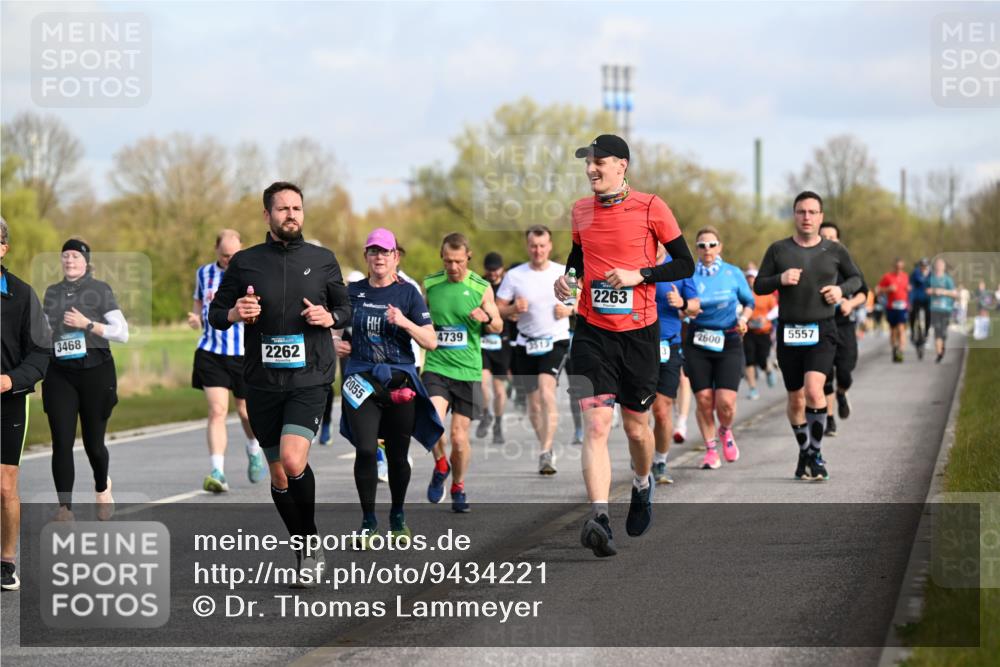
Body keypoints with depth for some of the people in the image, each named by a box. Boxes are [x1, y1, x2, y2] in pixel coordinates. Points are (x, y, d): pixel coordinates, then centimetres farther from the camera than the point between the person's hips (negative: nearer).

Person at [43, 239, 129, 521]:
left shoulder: (100, 290, -1)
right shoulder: (52, 293, 11)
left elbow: (122, 333, -6)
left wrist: (87, 324, -14)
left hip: (95, 371, -2)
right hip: (59, 374, 3)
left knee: (93, 443, 5)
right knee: (62, 443, -9)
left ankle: (102, 487, 37)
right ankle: (65, 508, -7)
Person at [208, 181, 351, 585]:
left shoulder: (322, 260, 4)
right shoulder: (245, 262, 4)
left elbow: (345, 308, 15)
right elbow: (215, 313, 10)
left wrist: (330, 317, -7)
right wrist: (234, 314, -13)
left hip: (309, 379, -2)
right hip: (262, 383, 2)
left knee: (293, 460, -22)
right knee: (279, 477, 7)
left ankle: (309, 543, -2)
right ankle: (307, 551, 25)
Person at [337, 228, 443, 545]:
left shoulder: (408, 293, 1)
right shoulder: (352, 292, 7)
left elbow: (431, 341, -3)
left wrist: (404, 322, -19)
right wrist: (335, 343, 2)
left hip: (400, 380, -1)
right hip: (361, 380, 1)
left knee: (398, 454, 6)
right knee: (365, 450, -13)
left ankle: (398, 515, 26)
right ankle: (368, 519, -2)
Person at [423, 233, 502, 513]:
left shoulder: (481, 288, 0)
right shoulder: (429, 284, 4)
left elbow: (498, 326, 8)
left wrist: (487, 319, -13)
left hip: (468, 370, 0)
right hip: (436, 366, 0)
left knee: (459, 437, 2)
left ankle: (458, 486, 27)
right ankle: (441, 466, 7)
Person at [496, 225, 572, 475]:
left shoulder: (563, 273, 2)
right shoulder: (514, 276, 2)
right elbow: (497, 310, 4)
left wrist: (569, 309, -7)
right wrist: (513, 309, -16)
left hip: (556, 341, -3)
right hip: (526, 344, 3)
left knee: (546, 391, -23)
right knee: (534, 401, 9)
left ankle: (546, 452, -28)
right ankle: (546, 449, 26)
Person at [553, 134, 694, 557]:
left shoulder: (650, 208, -5)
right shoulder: (580, 211, 8)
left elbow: (685, 265, -3)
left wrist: (639, 275, -15)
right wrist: (566, 277, 5)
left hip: (639, 332, -2)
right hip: (592, 333, 2)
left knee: (636, 425, 11)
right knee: (596, 425, -14)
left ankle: (642, 485, 44)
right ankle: (600, 520, -25)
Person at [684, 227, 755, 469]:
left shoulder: (733, 274, 3)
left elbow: (749, 302, 15)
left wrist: (743, 318, -4)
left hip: (729, 343, 0)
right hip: (697, 343, 0)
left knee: (726, 401, -10)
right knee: (703, 399, -3)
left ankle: (725, 431, 24)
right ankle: (711, 450, 14)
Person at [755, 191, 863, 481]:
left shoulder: (834, 251, 3)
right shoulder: (778, 250, 3)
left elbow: (856, 278, 18)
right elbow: (758, 286, 6)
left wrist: (842, 289, -3)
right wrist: (780, 279, -13)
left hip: (822, 332, -2)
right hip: (788, 331, 2)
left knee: (814, 391, -21)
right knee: (796, 400, 8)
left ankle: (816, 454, -9)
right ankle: (804, 452, 29)